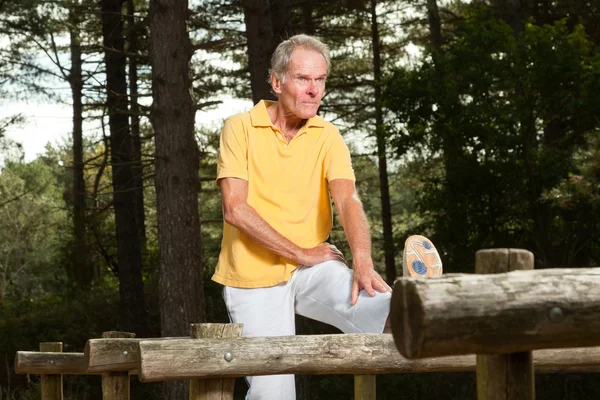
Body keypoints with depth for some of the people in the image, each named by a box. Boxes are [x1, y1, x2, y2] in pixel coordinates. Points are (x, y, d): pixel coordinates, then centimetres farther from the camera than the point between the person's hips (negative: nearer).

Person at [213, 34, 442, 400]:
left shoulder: (328, 137, 3)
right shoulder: (240, 128, -5)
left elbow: (348, 200, -13)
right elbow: (235, 209, -13)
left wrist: (363, 263, -32)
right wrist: (301, 253, -14)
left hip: (312, 267, 2)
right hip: (254, 277, -2)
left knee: (375, 303, -31)